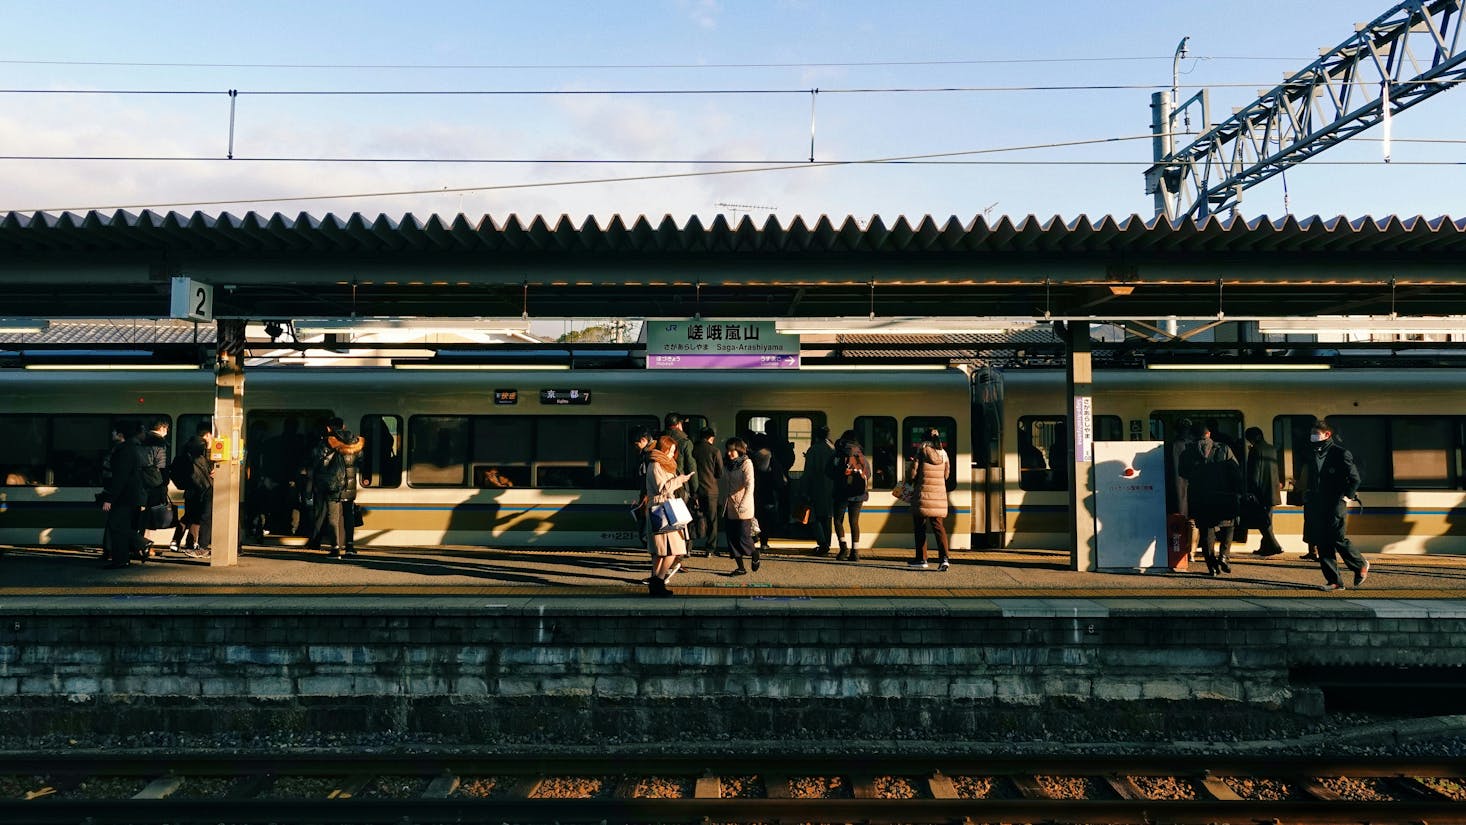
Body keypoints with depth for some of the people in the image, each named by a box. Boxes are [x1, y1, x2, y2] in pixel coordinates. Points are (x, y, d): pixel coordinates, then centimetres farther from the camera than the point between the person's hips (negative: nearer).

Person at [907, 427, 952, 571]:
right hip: (940, 493, 4)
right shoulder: (943, 453, 8)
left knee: (920, 526, 7)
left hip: (923, 493, -4)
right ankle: (944, 557, -12)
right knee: (938, 525, 5)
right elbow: (946, 474, 17)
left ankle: (921, 559, 11)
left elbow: (912, 474, -6)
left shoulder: (921, 449, -5)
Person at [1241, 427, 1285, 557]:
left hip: (1259, 491, -8)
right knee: (1266, 520, 13)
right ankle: (1265, 547, 18)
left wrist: (1250, 491, -13)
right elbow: (1275, 471, 19)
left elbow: (1253, 473, -14)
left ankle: (1274, 546, -12)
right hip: (1272, 491, 8)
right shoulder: (1272, 449, 12)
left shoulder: (1255, 450, -11)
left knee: (1262, 521, -5)